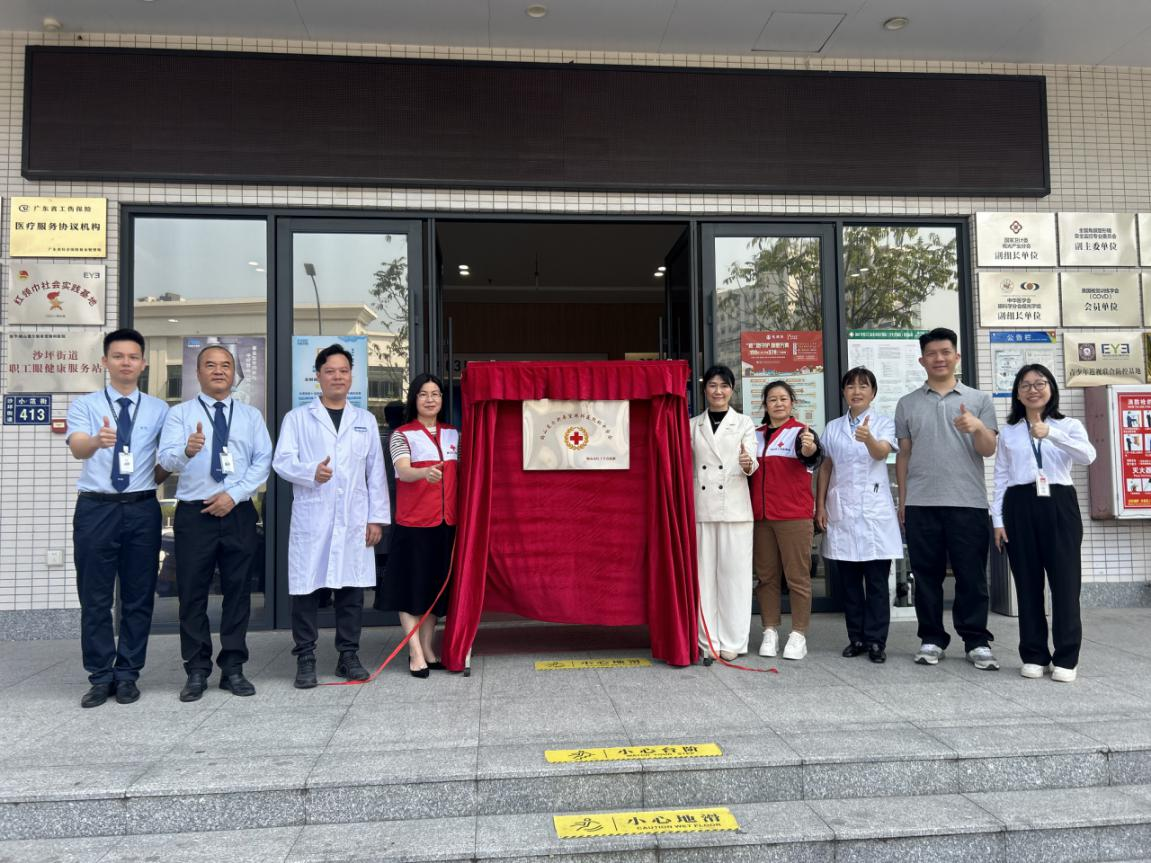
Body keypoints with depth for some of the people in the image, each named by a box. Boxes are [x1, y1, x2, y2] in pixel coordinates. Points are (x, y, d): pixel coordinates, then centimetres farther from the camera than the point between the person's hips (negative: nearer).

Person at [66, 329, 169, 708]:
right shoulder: (84, 405, 0)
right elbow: (77, 448, -19)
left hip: (142, 509, 2)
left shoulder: (159, 410, 7)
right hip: (96, 508, -1)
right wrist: (98, 440, -40)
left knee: (138, 597, 6)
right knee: (95, 598, 5)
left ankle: (127, 675, 19)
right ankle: (100, 677, 16)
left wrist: (156, 476, 0)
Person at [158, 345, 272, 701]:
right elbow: (166, 459, -11)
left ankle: (233, 668, 17)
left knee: (237, 591, 7)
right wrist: (187, 450, -34)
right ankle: (197, 672, 15)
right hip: (194, 512, -1)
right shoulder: (180, 413, 3)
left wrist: (233, 495, -12)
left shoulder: (251, 415, 9)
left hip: (239, 513, 2)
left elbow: (263, 462, 1)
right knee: (193, 593, 3)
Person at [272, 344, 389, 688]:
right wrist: (311, 472, -22)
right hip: (311, 518, -2)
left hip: (354, 519, 2)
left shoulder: (366, 420, 15)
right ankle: (305, 659, 11)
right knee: (306, 587, 0)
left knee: (352, 588, 5)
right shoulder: (297, 418, 8)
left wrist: (377, 517, 5)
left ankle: (349, 656, 17)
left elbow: (376, 472, 11)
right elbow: (282, 461, -2)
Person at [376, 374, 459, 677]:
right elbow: (403, 472, -19)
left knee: (438, 585, 9)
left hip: (447, 522, 4)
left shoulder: (453, 434, 11)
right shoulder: (402, 435, -2)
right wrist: (426, 473, -40)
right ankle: (415, 652, 6)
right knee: (412, 585, -1)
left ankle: (428, 646, 21)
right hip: (413, 522, -4)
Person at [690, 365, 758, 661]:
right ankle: (708, 640, 12)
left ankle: (732, 642, 9)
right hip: (701, 508, 2)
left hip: (734, 508, -1)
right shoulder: (693, 425, 12)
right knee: (704, 573, 4)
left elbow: (752, 464, -4)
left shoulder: (744, 423, 8)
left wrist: (748, 465, -27)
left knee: (734, 573, 0)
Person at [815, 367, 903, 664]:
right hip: (841, 511, 3)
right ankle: (856, 638, 15)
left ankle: (876, 641, 6)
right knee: (850, 581, 7)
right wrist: (820, 505, 3)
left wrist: (868, 438, -41)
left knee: (877, 581, -1)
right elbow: (825, 468, 11)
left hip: (874, 511, -3)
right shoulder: (833, 428, 10)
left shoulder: (883, 423, 1)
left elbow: (881, 453, -19)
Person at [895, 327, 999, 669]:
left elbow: (988, 450, 3)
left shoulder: (979, 400, 9)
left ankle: (977, 642, 12)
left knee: (971, 576, 2)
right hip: (921, 504, 1)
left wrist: (978, 427, -18)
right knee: (927, 575, 5)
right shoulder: (907, 404, 11)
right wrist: (902, 500, 7)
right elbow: (903, 454, 12)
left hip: (969, 502, -1)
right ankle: (932, 640, 14)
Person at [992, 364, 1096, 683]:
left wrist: (1050, 433, -31)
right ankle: (1034, 655, 12)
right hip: (1020, 507, 2)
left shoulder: (1069, 426, 6)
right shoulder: (1008, 433, 12)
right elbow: (1001, 478, 10)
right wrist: (998, 519, 2)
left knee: (1065, 580, -3)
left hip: (1059, 504, -1)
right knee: (1028, 583, 4)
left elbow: (1088, 456, -15)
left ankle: (1066, 658, 7)